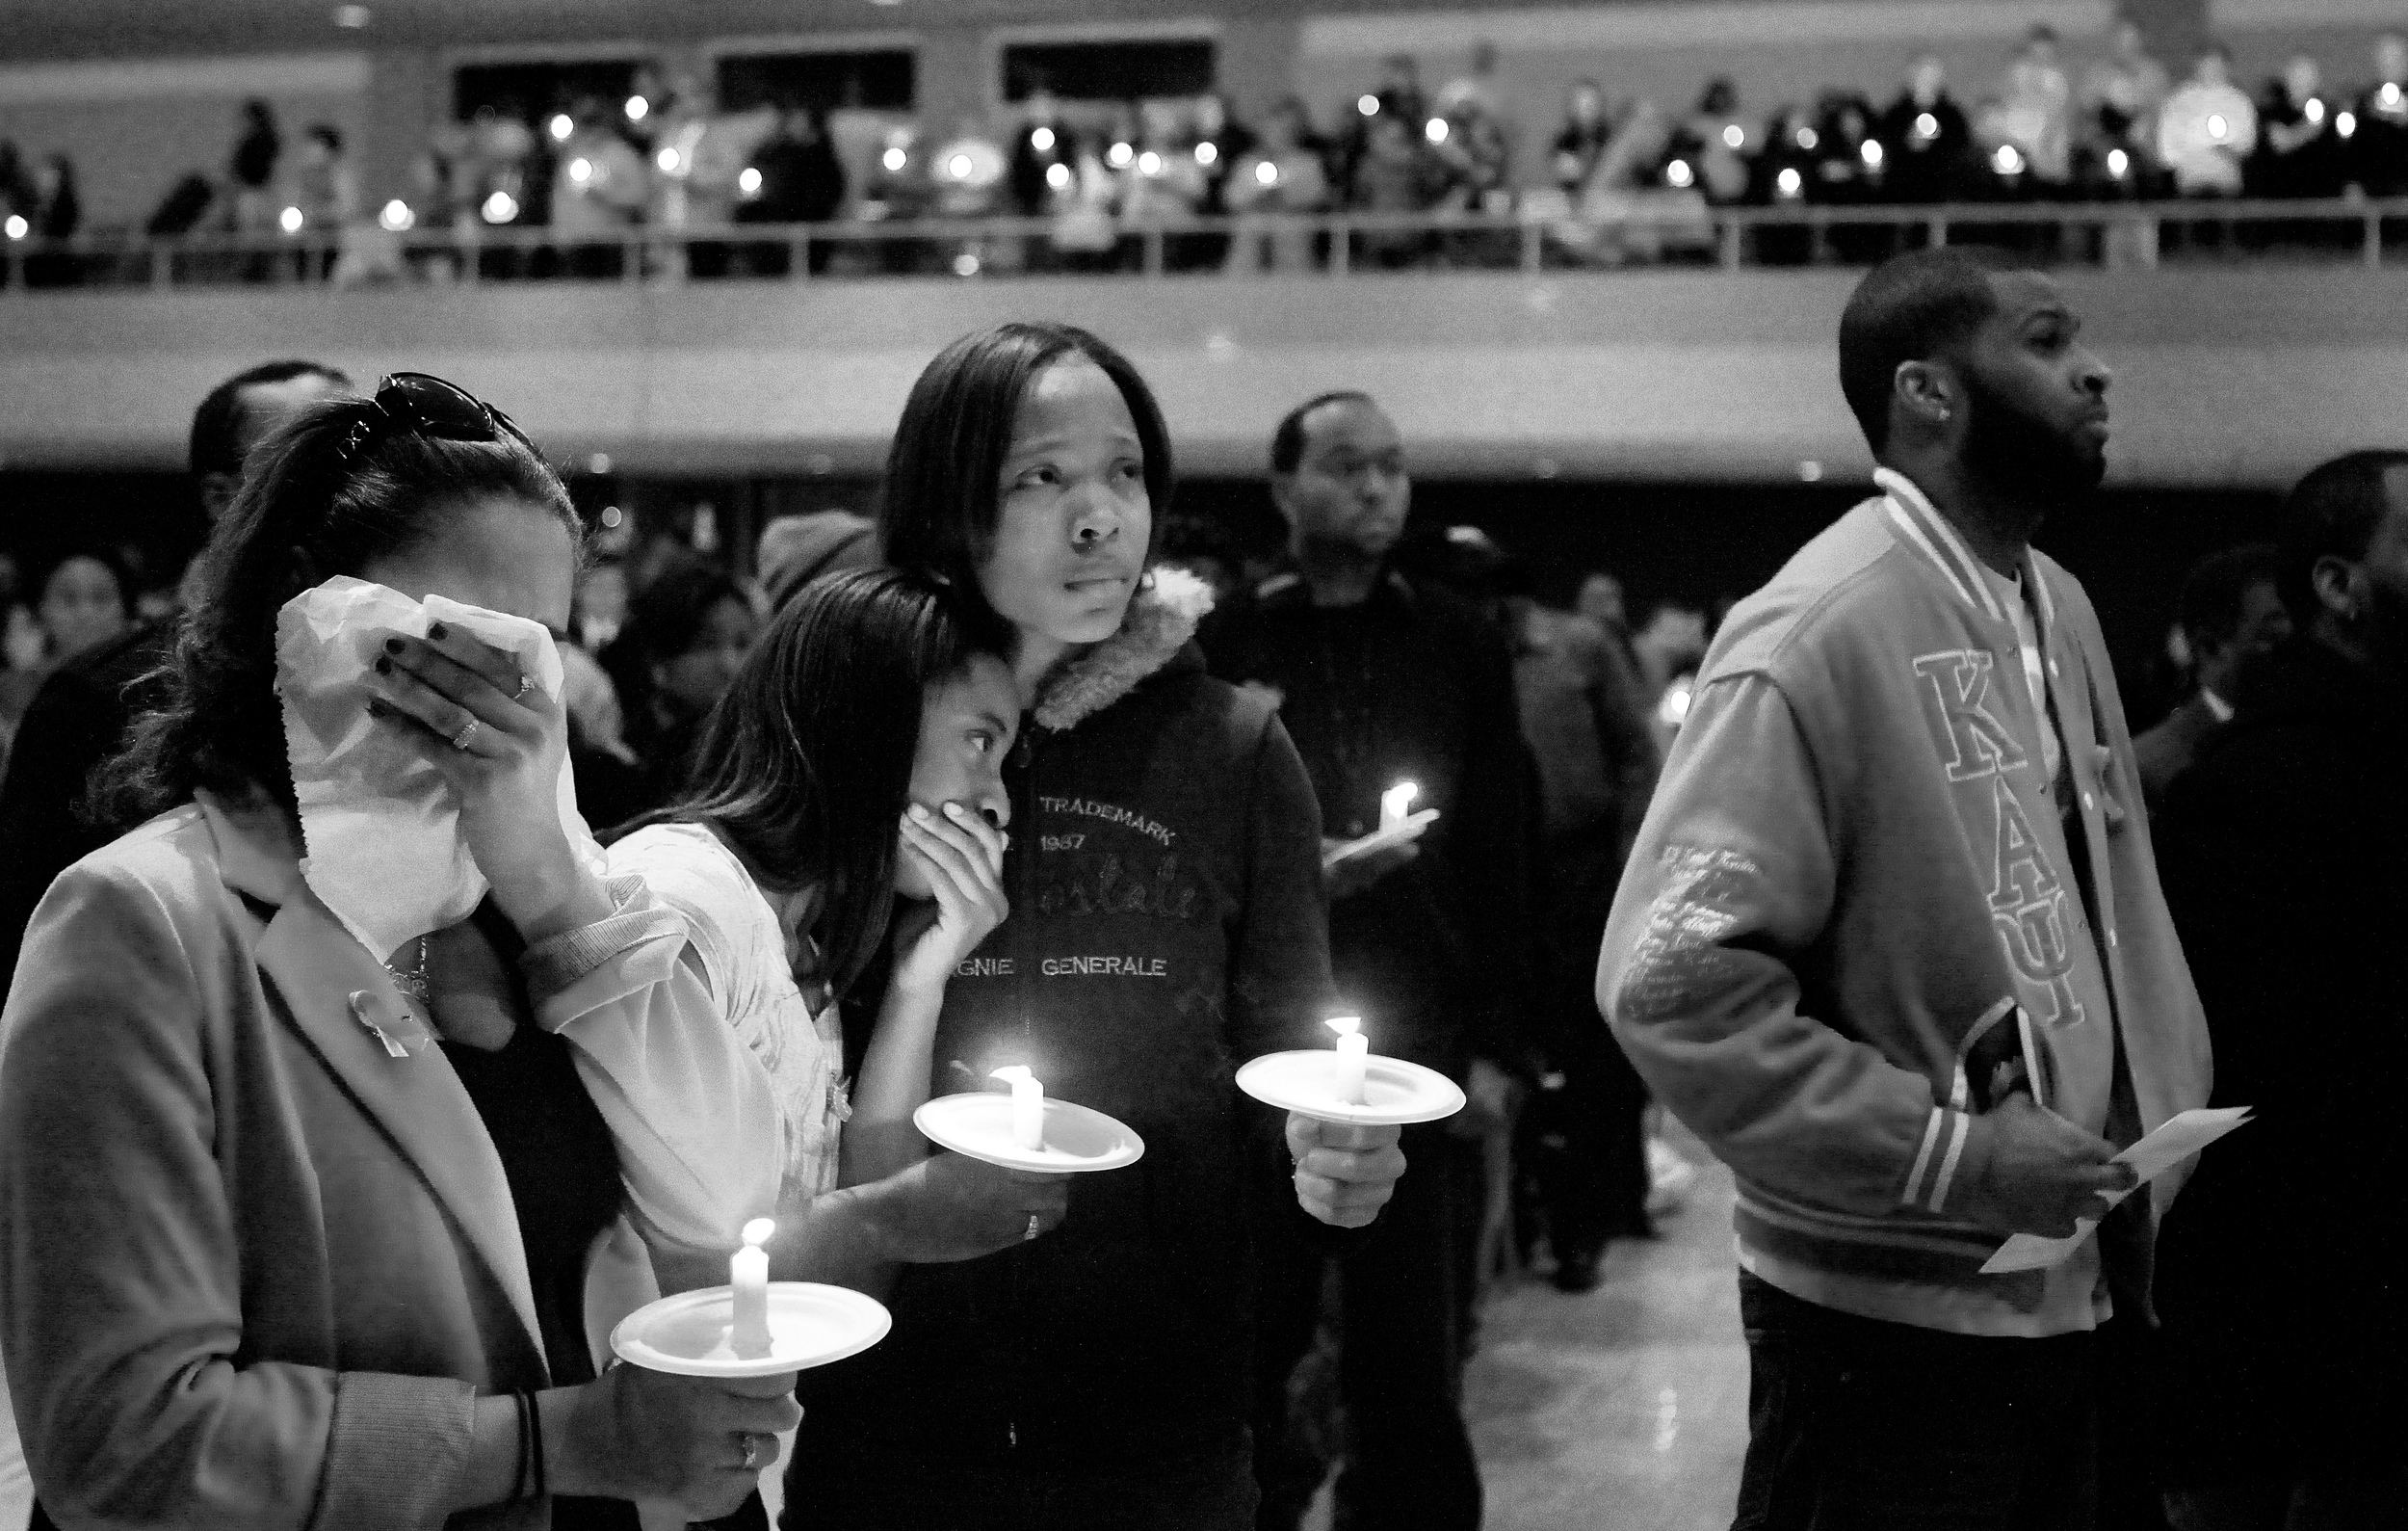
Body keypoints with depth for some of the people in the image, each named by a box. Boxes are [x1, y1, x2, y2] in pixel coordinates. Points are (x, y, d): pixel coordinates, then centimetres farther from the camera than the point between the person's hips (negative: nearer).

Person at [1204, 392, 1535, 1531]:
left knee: (1413, 1371, 5)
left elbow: (1500, 864, 5)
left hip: (1417, 1050, 1)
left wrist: (1496, 1048, -1)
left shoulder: (1458, 648, 7)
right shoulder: (1223, 650, 3)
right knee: (1248, 1355, 6)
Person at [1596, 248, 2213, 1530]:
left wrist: (2172, 1126, 5)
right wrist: (1946, 1152, -22)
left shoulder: (2059, 607, 9)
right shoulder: (1820, 634, -18)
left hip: (2095, 1298, 8)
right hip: (1894, 1331, -8)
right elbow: (1672, 987, -21)